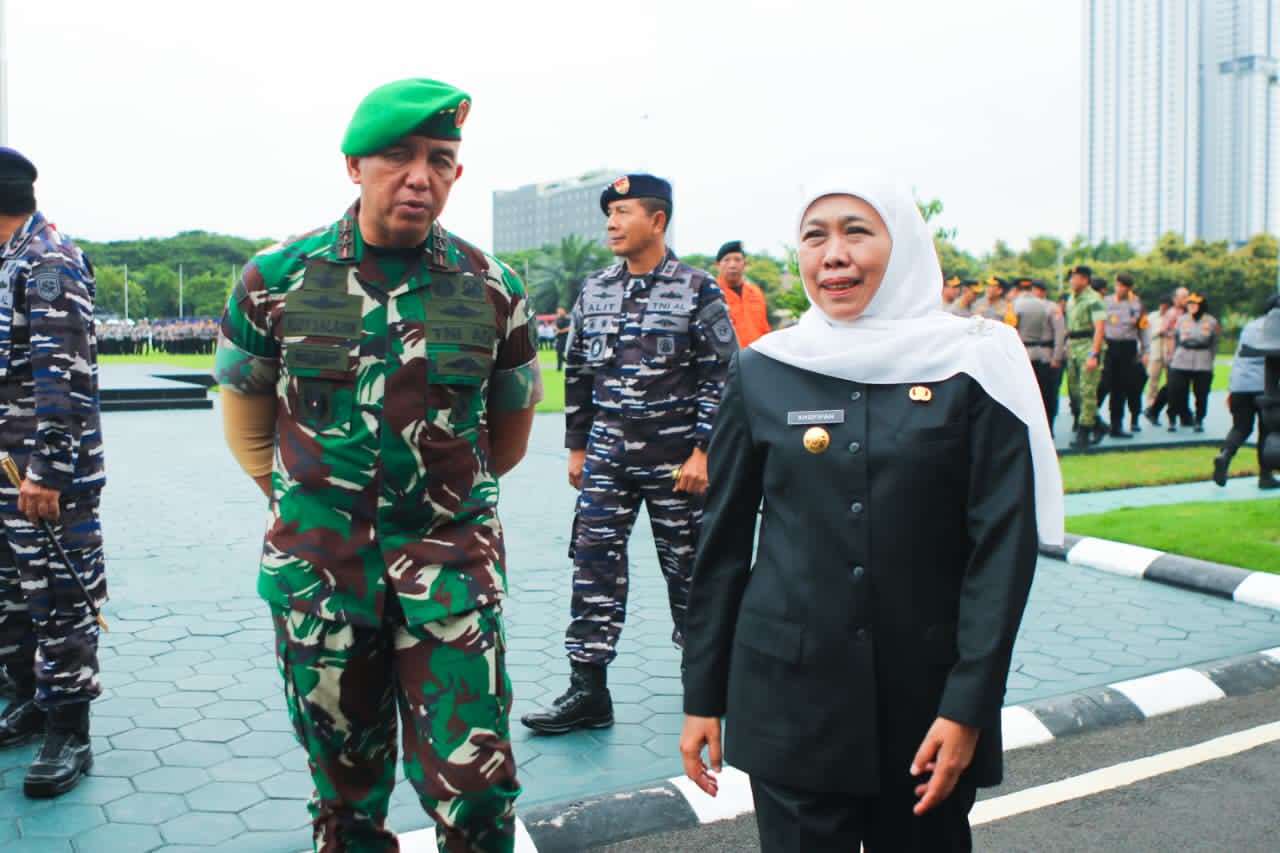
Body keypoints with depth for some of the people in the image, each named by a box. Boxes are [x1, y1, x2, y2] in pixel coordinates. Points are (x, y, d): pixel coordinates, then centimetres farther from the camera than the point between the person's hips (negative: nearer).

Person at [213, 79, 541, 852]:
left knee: (476, 791, -1)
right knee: (346, 788, 15)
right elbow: (245, 412, 11)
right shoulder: (278, 278, -2)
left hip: (452, 564, 0)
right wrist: (299, 501, 8)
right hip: (316, 565, 1)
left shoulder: (492, 289, -2)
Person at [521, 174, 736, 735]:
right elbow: (577, 372, 14)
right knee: (594, 565, 1)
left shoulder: (697, 289, -4)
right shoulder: (593, 290, 8)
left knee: (687, 568, 6)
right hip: (606, 457, 4)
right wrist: (577, 446, 12)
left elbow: (722, 374, -6)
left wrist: (703, 452, -11)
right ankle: (588, 690, 9)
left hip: (676, 461, -4)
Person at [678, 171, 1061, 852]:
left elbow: (1005, 543, -5)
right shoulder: (762, 372, 1)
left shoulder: (971, 369, -3)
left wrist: (968, 708, -10)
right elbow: (723, 542, 5)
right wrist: (702, 698, 5)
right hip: (788, 693, 1)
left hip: (925, 694, 0)